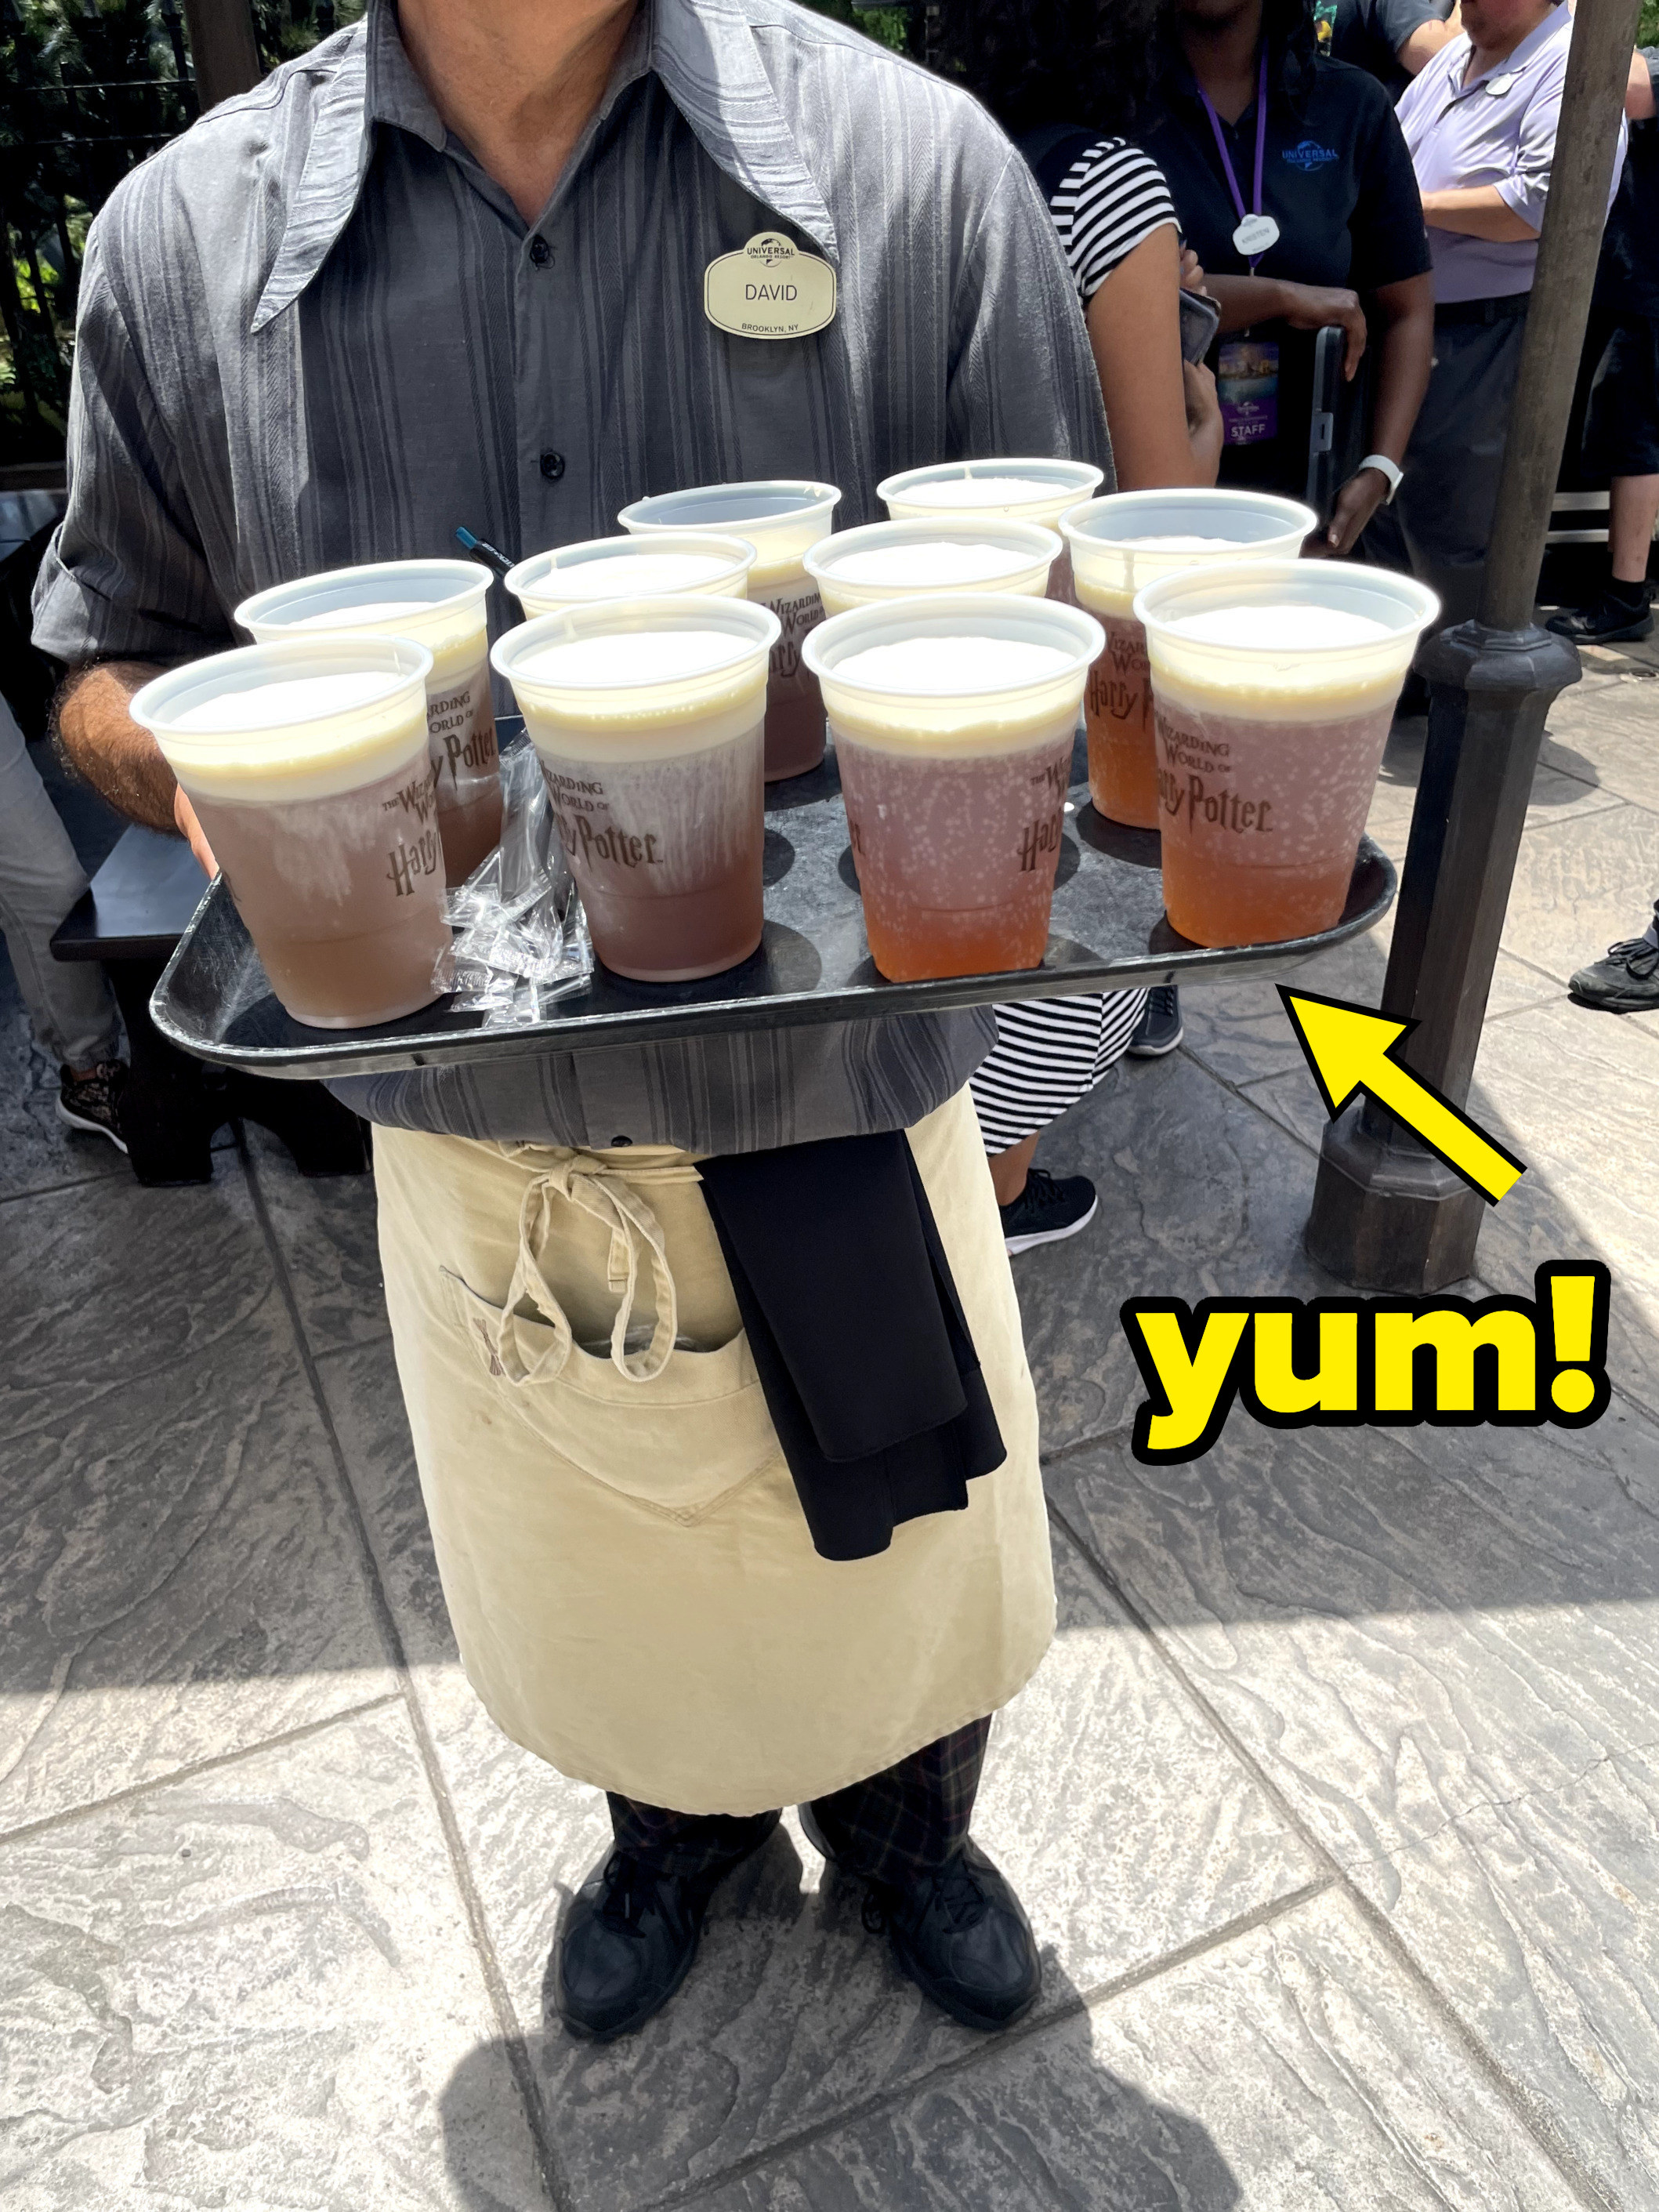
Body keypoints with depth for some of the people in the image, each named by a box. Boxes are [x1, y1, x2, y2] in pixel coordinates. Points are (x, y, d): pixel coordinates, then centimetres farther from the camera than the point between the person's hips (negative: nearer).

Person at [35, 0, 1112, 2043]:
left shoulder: (919, 164, -7)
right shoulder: (181, 235, -2)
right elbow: (109, 662, 8)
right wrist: (204, 766, -15)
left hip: (844, 1090, -1)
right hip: (480, 1128, 2)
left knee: (902, 1544, 22)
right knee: (595, 1571, 25)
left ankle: (901, 1820, 60)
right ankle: (676, 1821, 63)